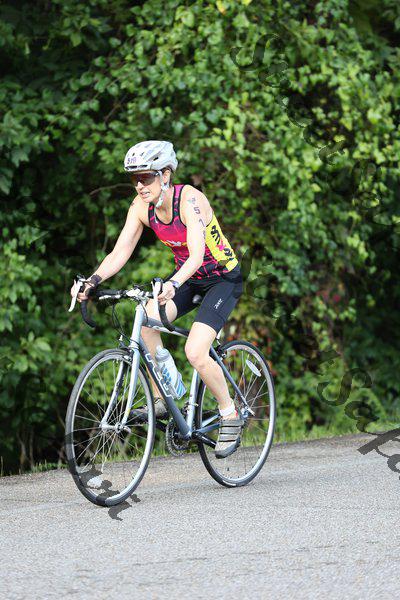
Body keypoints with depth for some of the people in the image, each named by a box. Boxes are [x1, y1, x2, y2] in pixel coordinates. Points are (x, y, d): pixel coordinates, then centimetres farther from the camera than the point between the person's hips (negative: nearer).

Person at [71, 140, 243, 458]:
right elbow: (120, 253, -11)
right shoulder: (142, 206, -9)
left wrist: (173, 284, -56)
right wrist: (92, 281, -28)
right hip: (188, 277, 6)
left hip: (223, 279, -6)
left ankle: (231, 416, 0)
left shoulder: (189, 199, -27)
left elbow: (197, 255, -38)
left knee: (195, 352, -22)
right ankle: (161, 400, -10)